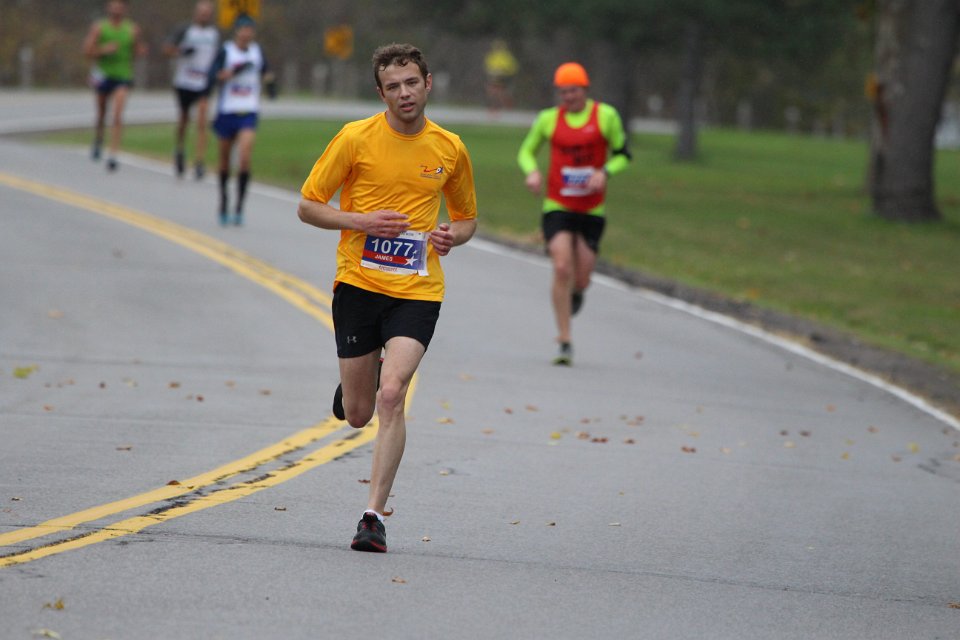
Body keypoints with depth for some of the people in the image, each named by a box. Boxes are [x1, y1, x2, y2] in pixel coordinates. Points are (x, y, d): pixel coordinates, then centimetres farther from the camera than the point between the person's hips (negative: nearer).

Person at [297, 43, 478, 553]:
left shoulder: (450, 148, 5)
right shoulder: (356, 138, -3)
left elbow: (467, 217, 20)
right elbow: (308, 206, 1)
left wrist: (453, 235, -4)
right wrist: (362, 221, -14)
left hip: (417, 291, 0)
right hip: (357, 283, 0)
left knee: (392, 396, -19)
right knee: (357, 414, 6)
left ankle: (374, 515, -14)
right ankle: (360, 380, 45)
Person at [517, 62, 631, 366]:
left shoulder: (606, 115, -2)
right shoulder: (549, 118, 2)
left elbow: (622, 155, 5)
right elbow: (526, 151, 14)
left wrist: (604, 172, -16)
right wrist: (531, 172, -9)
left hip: (592, 209, 0)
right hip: (557, 207, 0)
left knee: (581, 279, 3)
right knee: (562, 269, -16)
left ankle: (577, 292, 44)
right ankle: (565, 342, -11)